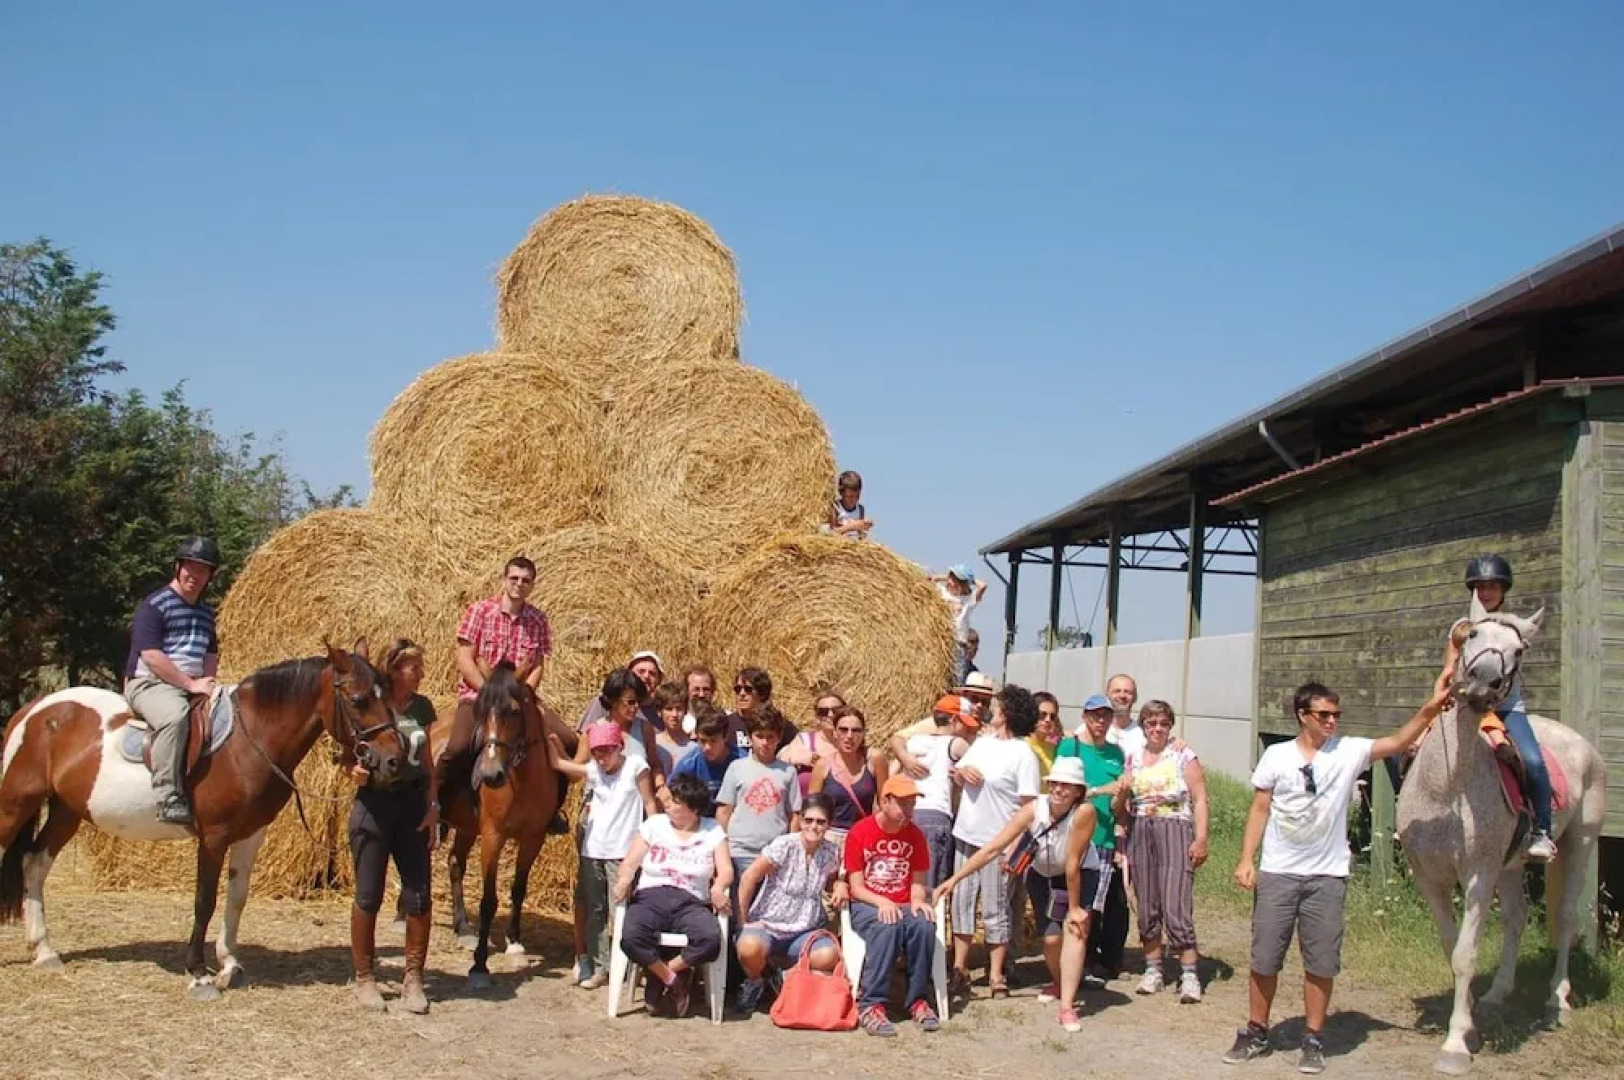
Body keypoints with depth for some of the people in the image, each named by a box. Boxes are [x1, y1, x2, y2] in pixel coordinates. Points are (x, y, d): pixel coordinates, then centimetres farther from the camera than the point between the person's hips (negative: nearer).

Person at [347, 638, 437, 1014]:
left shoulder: (422, 707, 5)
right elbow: (350, 759, -2)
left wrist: (433, 806, 2)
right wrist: (355, 771, -24)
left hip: (413, 805, 4)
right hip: (374, 804, -4)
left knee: (418, 898, 1)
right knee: (368, 897, 3)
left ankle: (413, 979, 14)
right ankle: (364, 978, 17)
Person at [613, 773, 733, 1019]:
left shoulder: (713, 831, 11)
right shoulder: (654, 825, 12)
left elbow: (726, 870, 3)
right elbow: (630, 862, 7)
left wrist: (718, 888, -20)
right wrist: (624, 880, -16)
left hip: (691, 903, 0)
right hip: (651, 897, 0)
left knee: (711, 940, -34)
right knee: (630, 938, -34)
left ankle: (659, 974, -8)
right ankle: (674, 980, -8)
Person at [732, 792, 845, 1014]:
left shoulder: (831, 853, 3)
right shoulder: (784, 845, -11)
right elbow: (749, 878, -11)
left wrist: (840, 885, -2)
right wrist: (743, 920, -11)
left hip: (805, 932, 4)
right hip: (768, 926, -3)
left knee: (829, 956, -29)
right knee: (749, 947, -38)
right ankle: (754, 983, 0)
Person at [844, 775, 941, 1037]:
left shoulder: (914, 834, 6)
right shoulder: (859, 833, -6)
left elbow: (918, 882, 10)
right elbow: (856, 887, -6)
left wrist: (918, 901, -13)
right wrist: (882, 903, -23)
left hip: (903, 905, 3)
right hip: (867, 906, -3)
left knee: (925, 924, -31)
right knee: (887, 927, -37)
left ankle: (917, 1000, -18)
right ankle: (871, 1004, -34)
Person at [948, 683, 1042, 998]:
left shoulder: (1023, 754, -12)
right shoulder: (982, 741, 10)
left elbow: (1029, 806, -15)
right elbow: (956, 773, 20)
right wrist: (961, 771, -4)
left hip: (999, 842, -7)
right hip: (966, 836, 7)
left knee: (996, 910, 2)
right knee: (962, 901, 11)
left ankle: (996, 975, 11)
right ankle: (959, 968, 19)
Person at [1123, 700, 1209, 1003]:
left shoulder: (1184, 756, -1)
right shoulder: (1133, 758, 12)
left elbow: (1200, 799, -3)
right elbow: (1126, 800, 15)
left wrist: (1201, 839, -10)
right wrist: (1122, 838, 8)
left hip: (1175, 833, -4)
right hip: (1140, 835, 5)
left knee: (1176, 909, -11)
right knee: (1147, 908, 7)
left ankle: (1189, 974, -5)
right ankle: (1152, 970, 18)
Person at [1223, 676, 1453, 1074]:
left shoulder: (1349, 752, -1)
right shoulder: (1276, 755, -1)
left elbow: (1397, 742, -12)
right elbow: (1259, 810, 2)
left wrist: (1430, 709, -26)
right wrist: (1246, 860, -3)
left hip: (1326, 876, 0)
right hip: (1276, 873, 0)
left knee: (1321, 963, 4)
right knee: (1264, 958, 7)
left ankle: (1313, 1040, 17)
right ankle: (1256, 1033, 21)